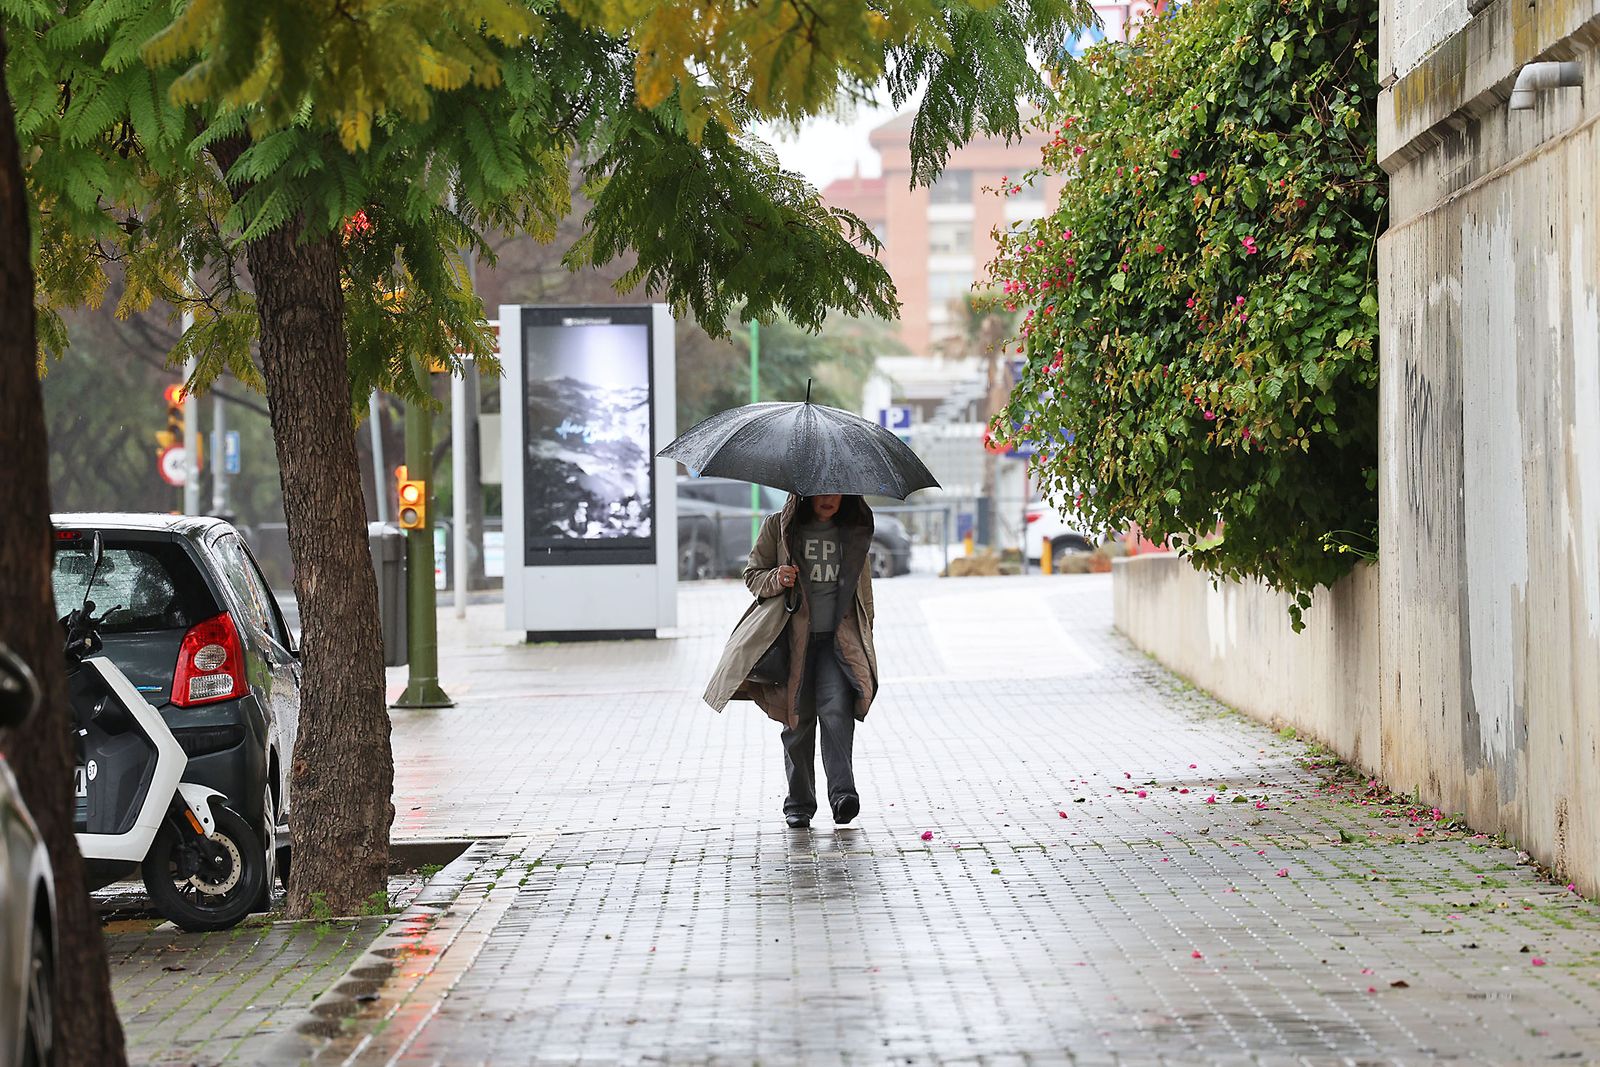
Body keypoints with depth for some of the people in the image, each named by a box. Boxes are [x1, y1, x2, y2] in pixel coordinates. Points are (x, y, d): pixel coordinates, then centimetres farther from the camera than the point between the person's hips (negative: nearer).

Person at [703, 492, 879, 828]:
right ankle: (799, 803, 11)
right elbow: (752, 573, 8)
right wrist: (775, 580, -14)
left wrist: (864, 635, 17)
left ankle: (842, 792, -23)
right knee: (798, 718, 1)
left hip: (838, 638, 1)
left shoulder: (854, 532, 12)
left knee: (836, 710, -18)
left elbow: (863, 586, 21)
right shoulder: (778, 526, 5)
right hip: (793, 638, -1)